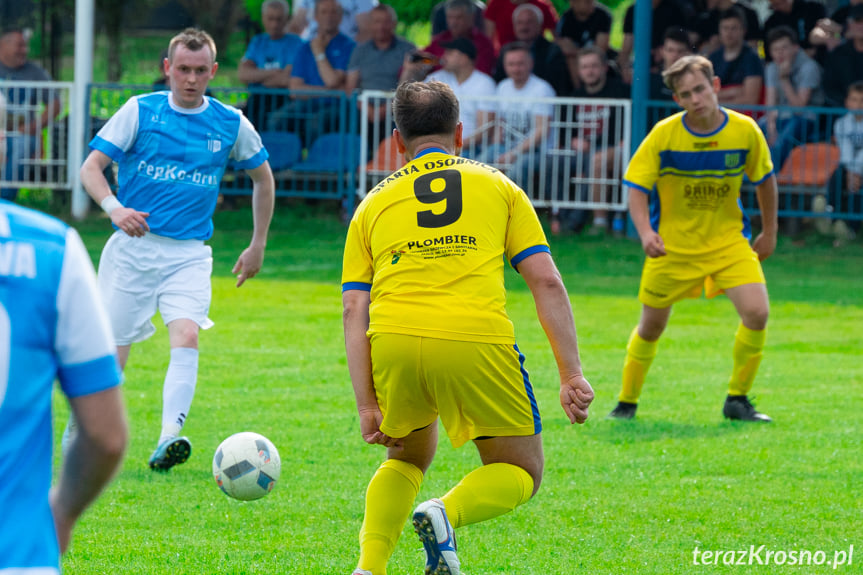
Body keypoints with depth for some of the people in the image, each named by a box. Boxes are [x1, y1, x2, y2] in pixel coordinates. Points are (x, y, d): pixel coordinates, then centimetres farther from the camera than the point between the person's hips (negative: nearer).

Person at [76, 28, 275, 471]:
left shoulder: (231, 124, 5)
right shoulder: (140, 111, 0)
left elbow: (262, 177, 21)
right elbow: (91, 168, -4)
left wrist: (258, 245, 18)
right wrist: (114, 208, -23)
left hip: (189, 254, 1)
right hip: (133, 247, -1)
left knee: (186, 337, -23)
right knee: (111, 353, 1)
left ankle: (168, 440, -32)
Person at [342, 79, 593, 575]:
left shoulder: (375, 203, 23)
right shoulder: (497, 186, 20)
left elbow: (355, 311, 12)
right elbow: (546, 282, 10)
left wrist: (367, 405, 10)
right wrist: (572, 375, 10)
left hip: (394, 342, 3)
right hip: (477, 340, -2)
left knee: (408, 459, 29)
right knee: (521, 473, 15)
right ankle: (447, 514, -17)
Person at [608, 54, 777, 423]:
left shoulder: (745, 131, -10)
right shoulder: (664, 134, -14)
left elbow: (764, 181, 8)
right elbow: (636, 188, -12)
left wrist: (769, 233, 11)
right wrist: (646, 233, -29)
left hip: (729, 241, 1)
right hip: (672, 246, -1)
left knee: (756, 312, -18)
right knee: (651, 326, 6)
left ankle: (737, 400, -2)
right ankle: (627, 403, 27)